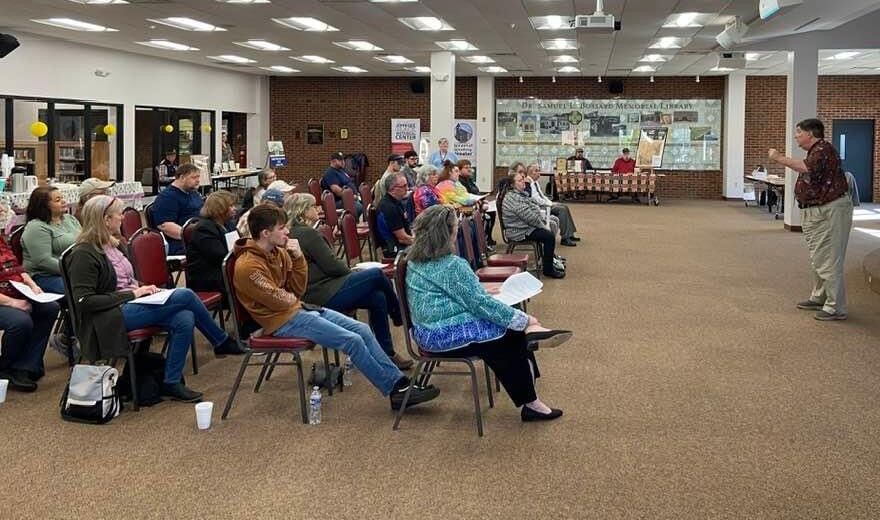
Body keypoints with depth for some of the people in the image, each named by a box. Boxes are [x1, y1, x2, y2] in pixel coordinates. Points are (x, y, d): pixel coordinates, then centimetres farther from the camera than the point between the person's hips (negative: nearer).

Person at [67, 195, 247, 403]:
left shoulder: (113, 245, 17)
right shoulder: (83, 255, -10)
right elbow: (84, 301, -18)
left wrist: (143, 289, 4)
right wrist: (131, 294, -17)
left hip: (130, 306, 9)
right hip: (111, 317, -9)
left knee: (184, 319, -19)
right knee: (185, 296, -19)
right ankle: (222, 342, 0)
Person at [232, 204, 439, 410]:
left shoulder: (278, 252, 6)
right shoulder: (248, 266, -20)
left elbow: (297, 290, 7)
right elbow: (281, 301, -18)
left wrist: (298, 257, -6)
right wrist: (294, 297, 4)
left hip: (298, 309, 9)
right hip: (282, 321, -9)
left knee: (362, 329, -3)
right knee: (352, 340, -17)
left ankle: (399, 382, -2)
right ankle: (396, 392, -7)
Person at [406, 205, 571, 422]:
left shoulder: (415, 260, 7)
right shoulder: (451, 265, -21)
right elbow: (480, 303, -18)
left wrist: (479, 290, 24)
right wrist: (524, 320, -9)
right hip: (446, 335, -9)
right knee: (510, 335, 1)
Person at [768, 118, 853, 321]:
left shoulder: (824, 149, -16)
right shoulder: (815, 151, 19)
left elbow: (807, 168, -34)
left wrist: (779, 158, -27)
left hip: (830, 211, -11)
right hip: (816, 211, 11)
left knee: (828, 260, -9)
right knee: (817, 259, 19)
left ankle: (835, 307, -6)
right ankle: (819, 298, 31)